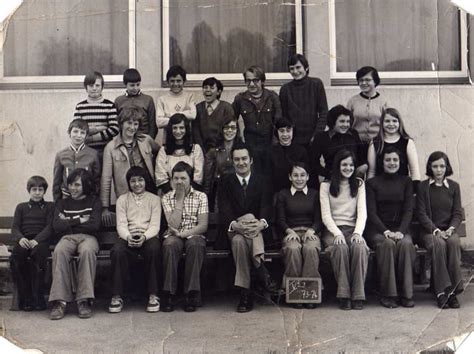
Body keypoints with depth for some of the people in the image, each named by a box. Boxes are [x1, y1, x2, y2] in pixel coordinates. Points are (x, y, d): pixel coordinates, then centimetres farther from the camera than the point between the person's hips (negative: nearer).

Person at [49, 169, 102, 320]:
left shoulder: (94, 201, 16)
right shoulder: (62, 203, 22)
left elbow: (95, 226, -2)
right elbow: (56, 226, 6)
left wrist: (69, 222, 2)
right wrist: (79, 221, 0)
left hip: (88, 237, -1)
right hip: (67, 238, 2)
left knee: (87, 250, -39)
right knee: (59, 251, -35)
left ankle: (84, 300, -38)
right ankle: (60, 301, -38)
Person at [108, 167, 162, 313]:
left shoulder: (154, 199, 11)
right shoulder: (122, 199, 14)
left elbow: (155, 225, 0)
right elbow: (121, 225, 2)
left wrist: (144, 237, -21)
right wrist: (128, 237, -21)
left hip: (148, 236, -1)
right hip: (128, 236, 1)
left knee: (154, 249, -35)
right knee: (117, 251, -33)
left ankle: (153, 295, -26)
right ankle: (117, 296, -24)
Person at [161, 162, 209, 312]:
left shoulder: (201, 197, 5)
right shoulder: (167, 198, 7)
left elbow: (203, 226, -4)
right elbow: (173, 225, -8)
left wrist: (183, 233, -18)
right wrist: (180, 199, -6)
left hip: (194, 235, 0)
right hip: (174, 235, 1)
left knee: (195, 245, -36)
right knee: (169, 245, -35)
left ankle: (191, 294, -30)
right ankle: (168, 294, -29)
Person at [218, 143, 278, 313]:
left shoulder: (261, 182, 10)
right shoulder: (226, 183, 9)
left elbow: (266, 208, -4)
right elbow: (224, 211, -4)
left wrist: (261, 223, -27)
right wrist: (235, 225, -27)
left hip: (256, 230, 0)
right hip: (234, 230, 0)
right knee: (239, 240, -36)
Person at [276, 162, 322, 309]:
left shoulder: (315, 194, 18)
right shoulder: (283, 195, 16)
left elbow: (319, 219, 10)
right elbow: (280, 220, 8)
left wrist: (311, 230, -10)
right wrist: (289, 231, -11)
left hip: (311, 232, 0)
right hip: (291, 232, 0)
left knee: (310, 248, -36)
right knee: (293, 248, -36)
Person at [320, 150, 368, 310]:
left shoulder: (359, 184, 15)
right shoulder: (326, 186, 9)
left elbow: (362, 212, 3)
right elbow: (325, 215, 0)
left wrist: (358, 232, -15)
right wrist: (337, 233, -17)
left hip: (353, 229, 1)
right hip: (333, 230, -1)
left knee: (359, 247, -33)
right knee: (341, 248, -35)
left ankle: (358, 295, -30)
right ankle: (343, 295, -30)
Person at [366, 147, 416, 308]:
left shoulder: (406, 182, 13)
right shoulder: (372, 183, 7)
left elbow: (408, 210, 3)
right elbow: (371, 212, -2)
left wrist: (400, 231, -14)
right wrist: (385, 231, -18)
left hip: (400, 227, 2)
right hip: (377, 229, -1)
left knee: (406, 244, -31)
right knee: (387, 244, -33)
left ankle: (406, 294, -24)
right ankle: (387, 294, -26)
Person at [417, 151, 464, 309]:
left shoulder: (454, 186, 11)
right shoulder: (423, 187, 4)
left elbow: (458, 213, 7)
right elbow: (421, 214, -3)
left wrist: (451, 228, -13)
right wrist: (436, 231, -16)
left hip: (449, 230, 2)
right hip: (429, 231, -2)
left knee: (454, 242, -33)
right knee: (439, 244, -34)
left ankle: (453, 290, -30)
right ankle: (442, 292, -33)